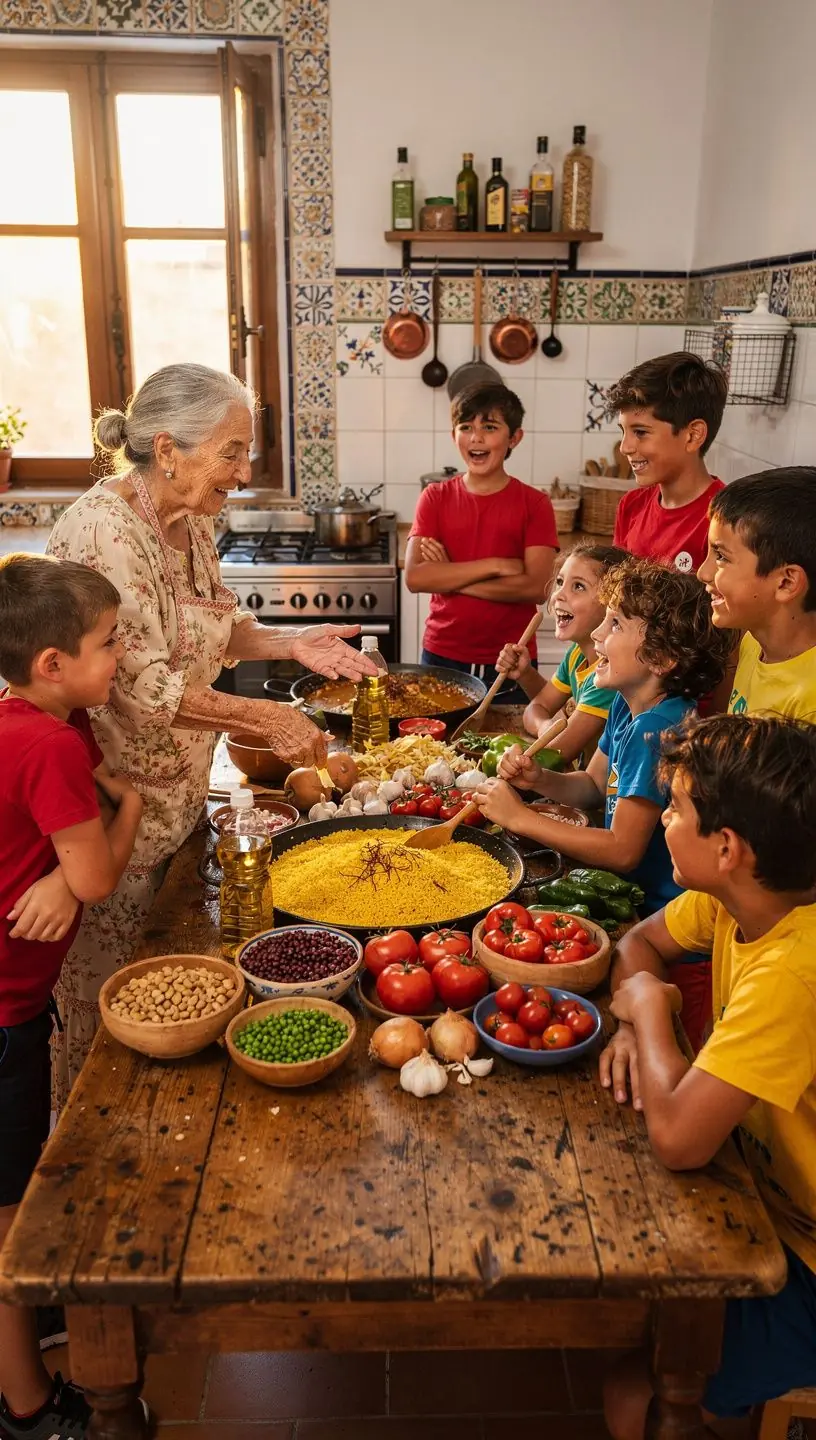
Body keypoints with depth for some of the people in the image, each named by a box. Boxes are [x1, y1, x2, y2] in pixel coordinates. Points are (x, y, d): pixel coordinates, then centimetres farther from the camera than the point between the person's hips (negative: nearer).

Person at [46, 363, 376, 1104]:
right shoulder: (104, 530, -24)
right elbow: (142, 685, -28)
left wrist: (291, 641, -3)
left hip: (179, 791, 9)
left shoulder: (190, 522, 4)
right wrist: (268, 718, -24)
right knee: (107, 994, 10)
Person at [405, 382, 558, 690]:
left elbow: (537, 587, -15)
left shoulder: (534, 504, -4)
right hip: (442, 657, 1)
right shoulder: (435, 498, 1)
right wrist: (494, 565, -18)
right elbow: (415, 577, -11)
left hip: (510, 664, -1)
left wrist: (448, 576, -15)